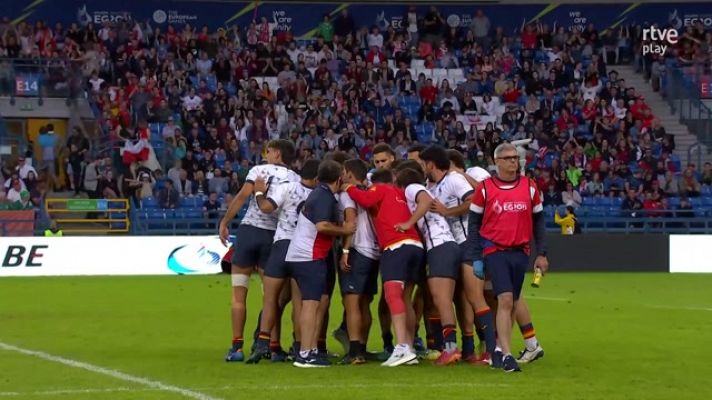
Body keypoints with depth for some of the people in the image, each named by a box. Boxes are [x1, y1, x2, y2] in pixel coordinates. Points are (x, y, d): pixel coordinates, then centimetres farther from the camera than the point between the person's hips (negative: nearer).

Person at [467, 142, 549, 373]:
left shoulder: (529, 187, 7)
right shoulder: (485, 189, -1)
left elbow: (538, 221, 13)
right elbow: (473, 223, 4)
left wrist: (541, 254, 8)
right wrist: (476, 258, 0)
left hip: (521, 253, 4)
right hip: (495, 252, -4)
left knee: (511, 304, 8)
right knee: (505, 300, -15)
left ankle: (499, 349, 20)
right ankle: (506, 356, -17)